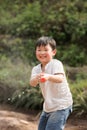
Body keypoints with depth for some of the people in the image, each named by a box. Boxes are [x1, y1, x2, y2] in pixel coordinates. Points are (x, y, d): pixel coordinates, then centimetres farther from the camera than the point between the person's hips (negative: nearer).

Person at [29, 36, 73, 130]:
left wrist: (48, 76, -54)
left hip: (61, 105, -7)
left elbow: (60, 79, -34)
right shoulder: (36, 69, 2)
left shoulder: (56, 64, -15)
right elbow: (32, 83, -17)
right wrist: (36, 78, -41)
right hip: (48, 106, 8)